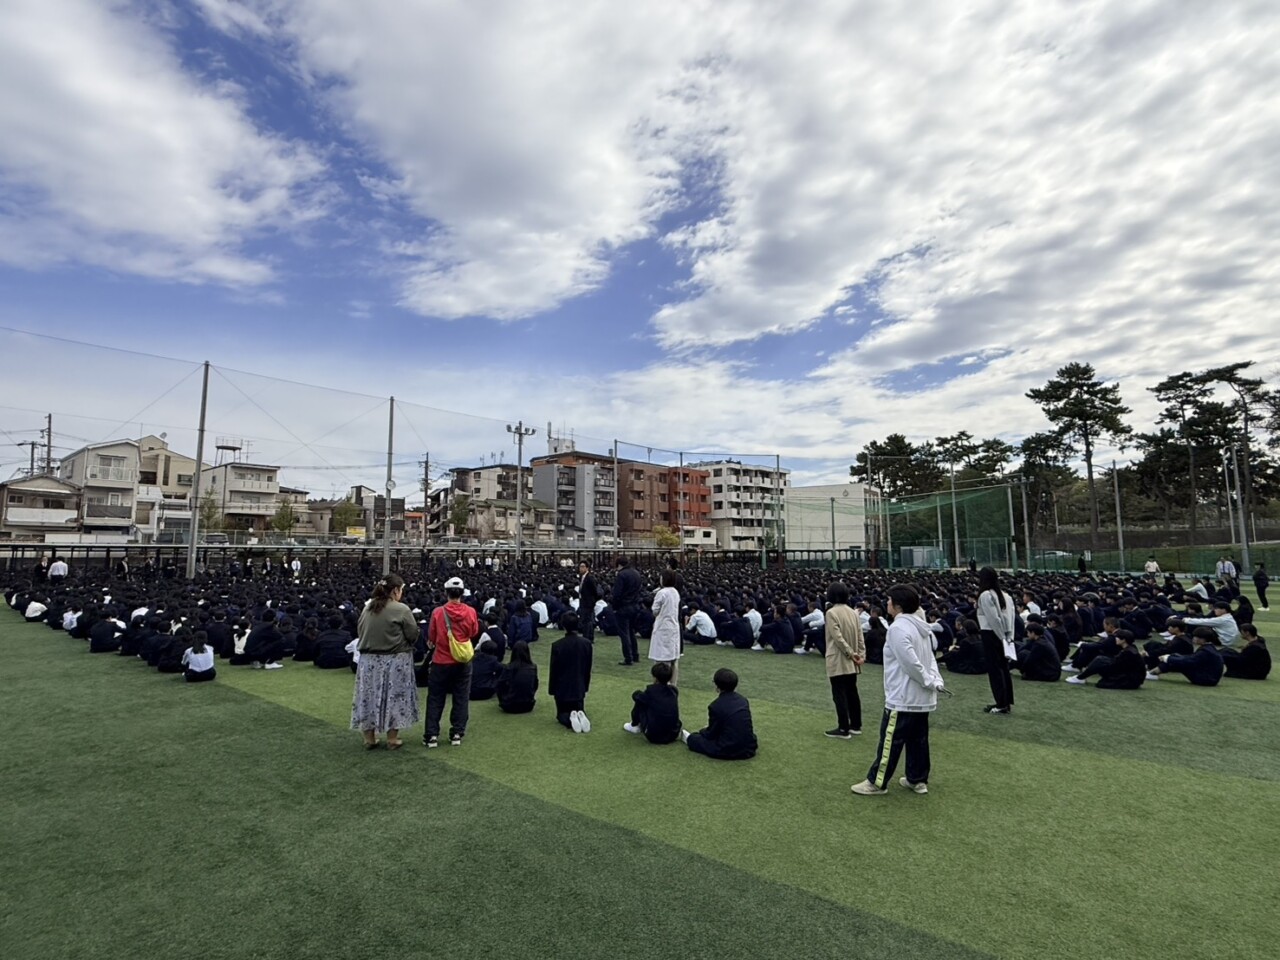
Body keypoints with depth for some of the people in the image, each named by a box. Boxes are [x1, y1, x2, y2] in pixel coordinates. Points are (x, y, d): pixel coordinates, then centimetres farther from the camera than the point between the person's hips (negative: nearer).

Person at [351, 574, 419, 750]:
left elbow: (360, 631, 11)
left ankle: (369, 738, 23)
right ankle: (392, 739, 14)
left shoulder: (367, 608, 3)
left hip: (368, 660, 5)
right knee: (394, 698, 6)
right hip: (395, 661, -5)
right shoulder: (402, 609, -15)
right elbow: (413, 634, -11)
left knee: (369, 697, 13)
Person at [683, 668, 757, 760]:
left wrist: (702, 731, 21)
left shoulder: (715, 706, -14)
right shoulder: (743, 700, 4)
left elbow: (711, 734, -3)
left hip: (728, 751, -6)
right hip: (749, 749, 6)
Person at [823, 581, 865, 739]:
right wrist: (861, 654, 0)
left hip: (838, 661, -7)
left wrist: (851, 653, -14)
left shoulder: (831, 612, -14)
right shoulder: (852, 612, 8)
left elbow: (837, 637, -20)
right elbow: (860, 636, 4)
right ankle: (856, 726, 23)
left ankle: (843, 729, 2)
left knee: (840, 695, -1)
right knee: (852, 692, 15)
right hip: (851, 662, 7)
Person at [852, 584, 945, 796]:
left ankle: (876, 783, 8)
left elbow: (911, 663, -25)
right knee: (918, 740, 17)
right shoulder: (919, 626, 10)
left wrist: (929, 682, -12)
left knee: (890, 741, 0)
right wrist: (936, 680, 1)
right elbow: (929, 658, 11)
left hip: (903, 698, -9)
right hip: (921, 697, 9)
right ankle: (918, 780, 27)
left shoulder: (898, 628, -21)